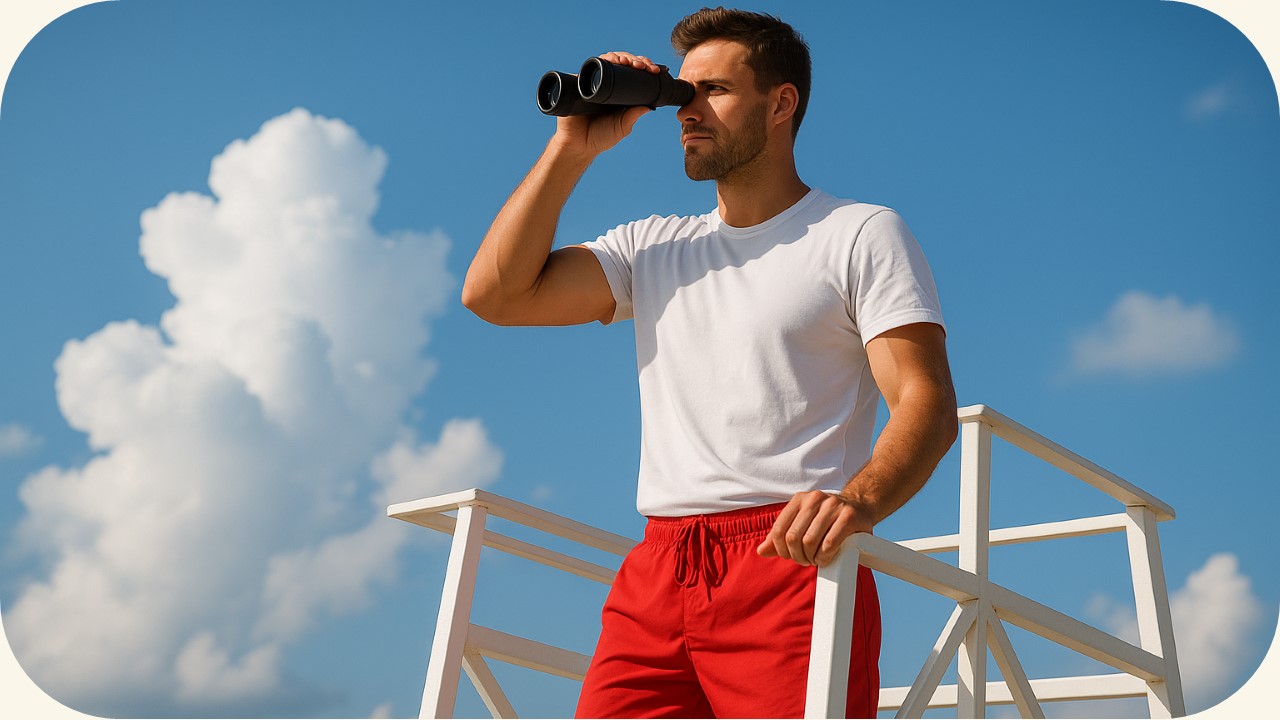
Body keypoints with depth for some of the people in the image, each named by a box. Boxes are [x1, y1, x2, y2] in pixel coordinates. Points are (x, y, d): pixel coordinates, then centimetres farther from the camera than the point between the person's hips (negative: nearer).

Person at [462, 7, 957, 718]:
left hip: (793, 563, -4)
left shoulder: (862, 233, 6)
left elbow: (928, 404, -6)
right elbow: (496, 293, 11)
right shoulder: (652, 247, 21)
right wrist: (573, 149, 9)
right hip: (655, 579, 4)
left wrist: (857, 499, -27)